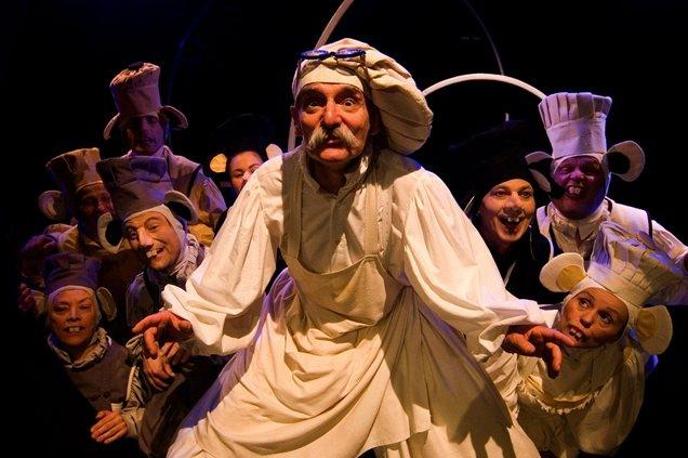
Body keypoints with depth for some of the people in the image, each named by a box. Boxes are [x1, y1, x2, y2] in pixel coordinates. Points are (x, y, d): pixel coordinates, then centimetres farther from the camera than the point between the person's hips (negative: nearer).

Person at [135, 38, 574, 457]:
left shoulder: (410, 186, -26)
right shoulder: (271, 182, -17)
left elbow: (455, 270, -30)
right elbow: (231, 270, -15)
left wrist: (510, 324, -45)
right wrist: (186, 317, -30)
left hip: (388, 336, -2)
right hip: (297, 336, 2)